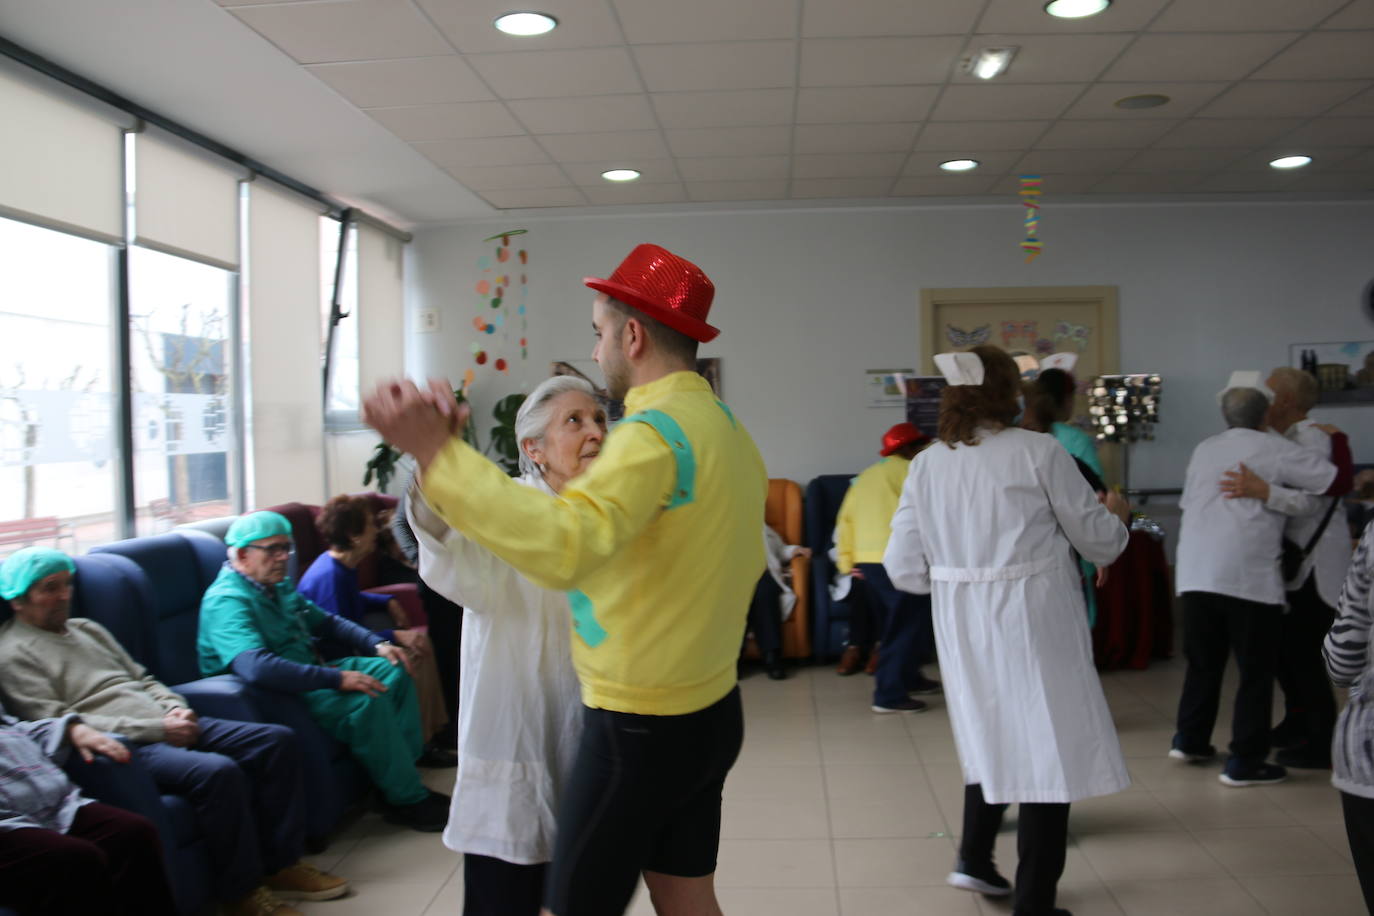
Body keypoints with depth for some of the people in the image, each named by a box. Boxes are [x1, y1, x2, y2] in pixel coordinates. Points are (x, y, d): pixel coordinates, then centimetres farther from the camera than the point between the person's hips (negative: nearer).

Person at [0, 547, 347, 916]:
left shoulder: (86, 628, 22)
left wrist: (175, 708, 2)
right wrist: (157, 729, -17)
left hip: (167, 725, 9)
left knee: (277, 740, -5)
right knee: (219, 771, -33)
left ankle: (281, 864, 0)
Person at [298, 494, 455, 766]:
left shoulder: (342, 565, 6)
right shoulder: (329, 576, -25)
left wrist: (388, 602, 11)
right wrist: (396, 636, -28)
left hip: (348, 646, 11)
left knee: (420, 645, 7)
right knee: (412, 657, -22)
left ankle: (433, 729, 10)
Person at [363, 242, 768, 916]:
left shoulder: (655, 431, -22)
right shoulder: (730, 430, 7)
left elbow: (561, 545, -38)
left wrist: (437, 452, -39)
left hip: (639, 728, -9)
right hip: (713, 713, 9)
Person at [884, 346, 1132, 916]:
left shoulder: (926, 465, 1)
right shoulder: (1038, 452, -10)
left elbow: (904, 569, 1)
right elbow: (1099, 540, -1)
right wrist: (1115, 515, 21)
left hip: (962, 627, 5)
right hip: (1032, 621, -5)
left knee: (991, 735, 25)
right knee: (1047, 749, 7)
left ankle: (974, 858, 28)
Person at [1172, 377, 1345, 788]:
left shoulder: (1204, 450, 15)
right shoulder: (1274, 449, -2)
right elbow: (1337, 481, -1)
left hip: (1194, 573, 6)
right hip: (1248, 576, -6)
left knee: (1204, 661, 19)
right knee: (1256, 669, 4)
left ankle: (1191, 740, 28)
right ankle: (1245, 762, 7)